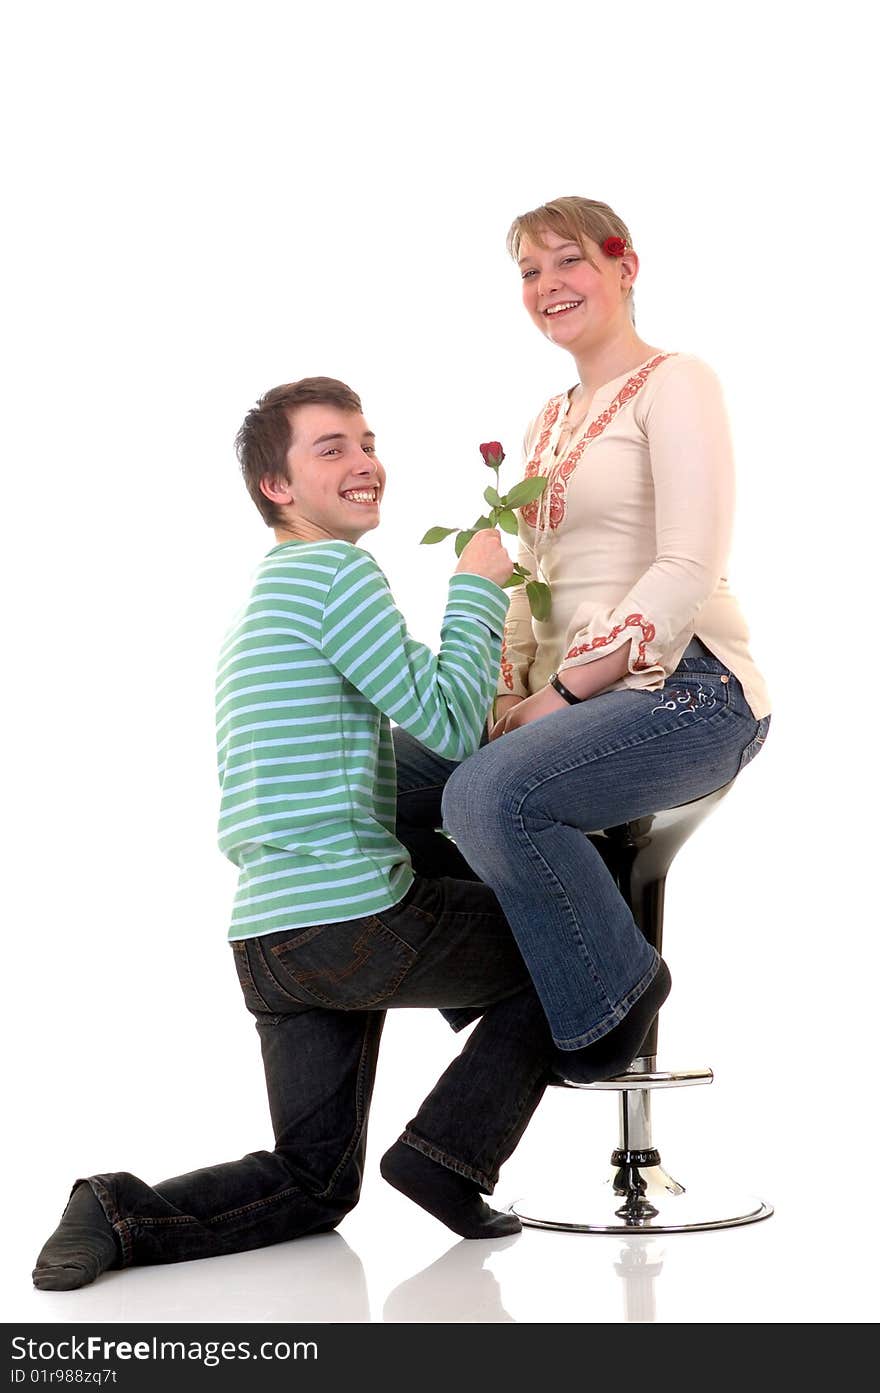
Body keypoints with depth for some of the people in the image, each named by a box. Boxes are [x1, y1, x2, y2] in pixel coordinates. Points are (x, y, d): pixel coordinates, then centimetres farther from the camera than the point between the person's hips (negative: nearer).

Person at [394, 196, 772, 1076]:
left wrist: (564, 692, -17)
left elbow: (689, 571, -15)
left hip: (685, 691, -8)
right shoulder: (548, 423, 20)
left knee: (489, 793, -32)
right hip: (569, 699, 8)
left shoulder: (672, 383, -4)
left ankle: (613, 998, -9)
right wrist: (510, 701, 1)